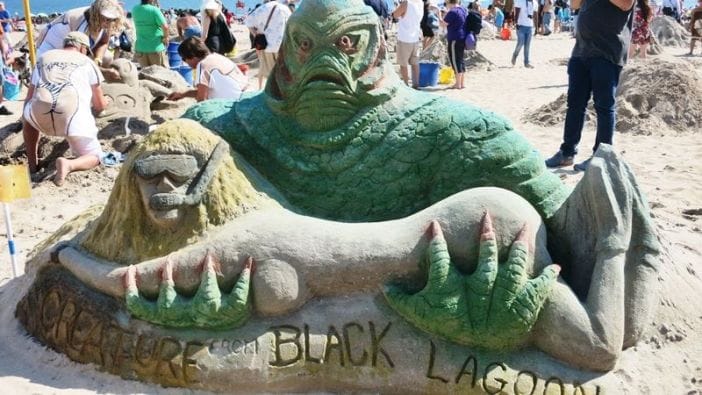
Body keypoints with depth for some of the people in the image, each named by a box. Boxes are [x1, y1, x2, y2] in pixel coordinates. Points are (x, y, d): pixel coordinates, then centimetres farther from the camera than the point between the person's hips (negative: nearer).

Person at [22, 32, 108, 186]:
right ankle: (69, 164, -18)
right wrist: (105, 102, 51)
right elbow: (100, 105, 26)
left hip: (41, 116, 3)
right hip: (73, 113, -2)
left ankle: (32, 163, 31)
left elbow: (29, 98, 25)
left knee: (27, 115, 38)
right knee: (94, 157, 14)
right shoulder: (87, 62, 22)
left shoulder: (44, 57, 28)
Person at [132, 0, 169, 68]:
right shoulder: (154, 10, -15)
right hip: (156, 48, -5)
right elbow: (165, 27, -23)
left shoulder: (135, 9, 1)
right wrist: (166, 38, -3)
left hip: (140, 48, 5)